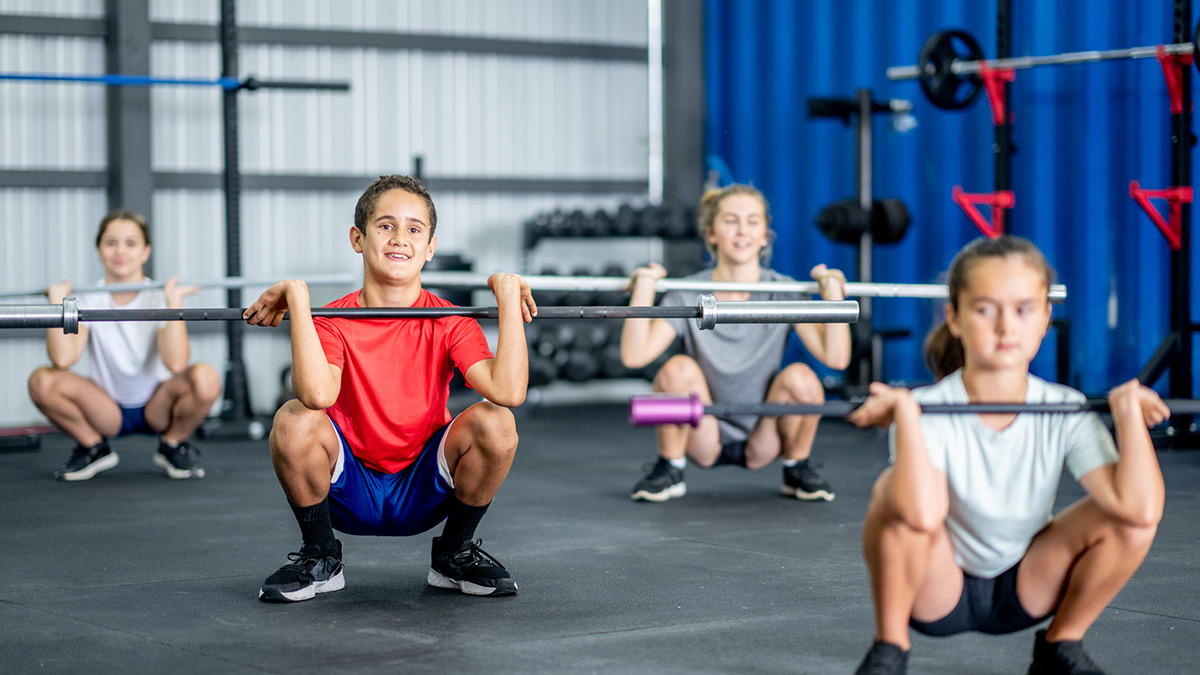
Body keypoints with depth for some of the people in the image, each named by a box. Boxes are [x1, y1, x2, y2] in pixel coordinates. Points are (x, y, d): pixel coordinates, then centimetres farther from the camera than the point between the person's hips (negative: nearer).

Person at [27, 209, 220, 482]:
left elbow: (176, 363, -31)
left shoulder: (158, 298, -12)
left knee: (204, 378, -32)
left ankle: (173, 445, -1)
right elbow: (63, 359, -28)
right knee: (42, 381, -25)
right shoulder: (89, 300, -8)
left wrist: (174, 302, -30)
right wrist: (57, 303, -23)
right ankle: (93, 447, 1)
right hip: (107, 411, 1)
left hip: (157, 407, -1)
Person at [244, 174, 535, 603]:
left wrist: (508, 295, -25)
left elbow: (509, 391, -27)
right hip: (348, 494, -1)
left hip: (425, 491, 1)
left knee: (495, 422, -26)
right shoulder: (332, 321, -11)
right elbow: (317, 394, -35)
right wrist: (297, 297, -31)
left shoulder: (449, 322, -8)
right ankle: (319, 558, -2)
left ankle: (454, 556, 1)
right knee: (294, 420, -29)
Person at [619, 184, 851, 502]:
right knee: (679, 368, -28)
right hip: (704, 439, -1)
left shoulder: (783, 293, -9)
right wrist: (644, 287, -27)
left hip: (762, 440, 1)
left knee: (801, 378, -27)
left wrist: (833, 293, -27)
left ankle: (797, 469, 0)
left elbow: (836, 357, -22)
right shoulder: (687, 296, -11)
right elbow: (634, 355, -24)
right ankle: (669, 469, -5)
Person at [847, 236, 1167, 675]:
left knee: (1131, 513, -19)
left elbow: (1139, 508, -31)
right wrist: (904, 412, -40)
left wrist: (1128, 411, -28)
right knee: (896, 492, -33)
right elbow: (921, 515, -46)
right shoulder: (930, 409, -24)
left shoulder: (1066, 412, -15)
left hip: (1025, 589, 3)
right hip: (937, 590, -3)